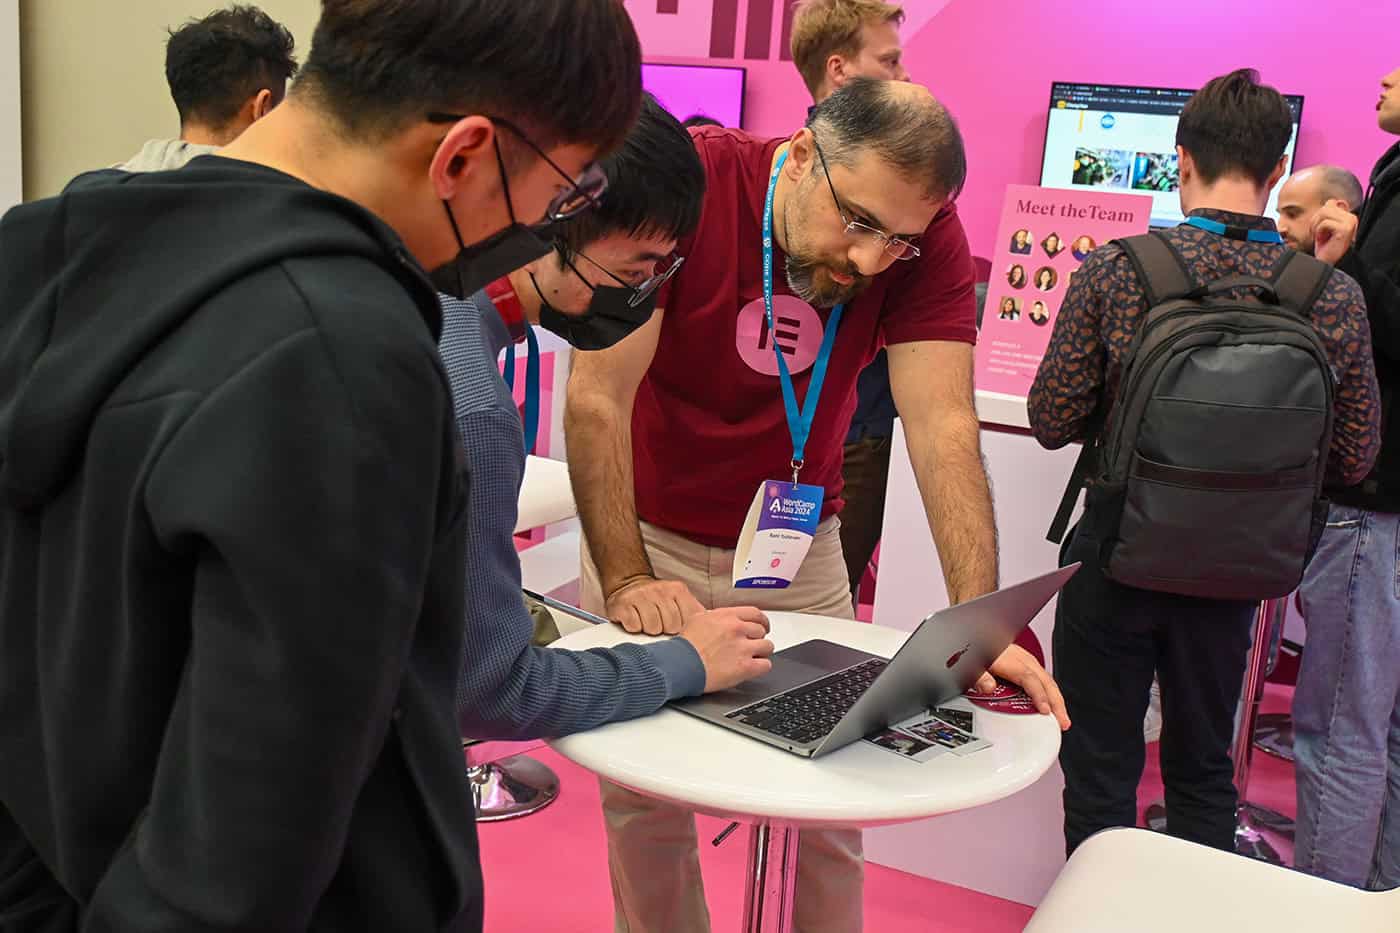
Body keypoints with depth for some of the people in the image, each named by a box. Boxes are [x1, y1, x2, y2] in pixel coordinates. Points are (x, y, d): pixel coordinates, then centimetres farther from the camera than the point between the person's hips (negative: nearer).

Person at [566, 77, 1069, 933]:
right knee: (641, 791, 7)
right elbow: (597, 395, -24)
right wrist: (625, 578, -29)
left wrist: (979, 621, -33)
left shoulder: (928, 239, -16)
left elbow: (943, 423, -23)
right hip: (650, 533, -1)